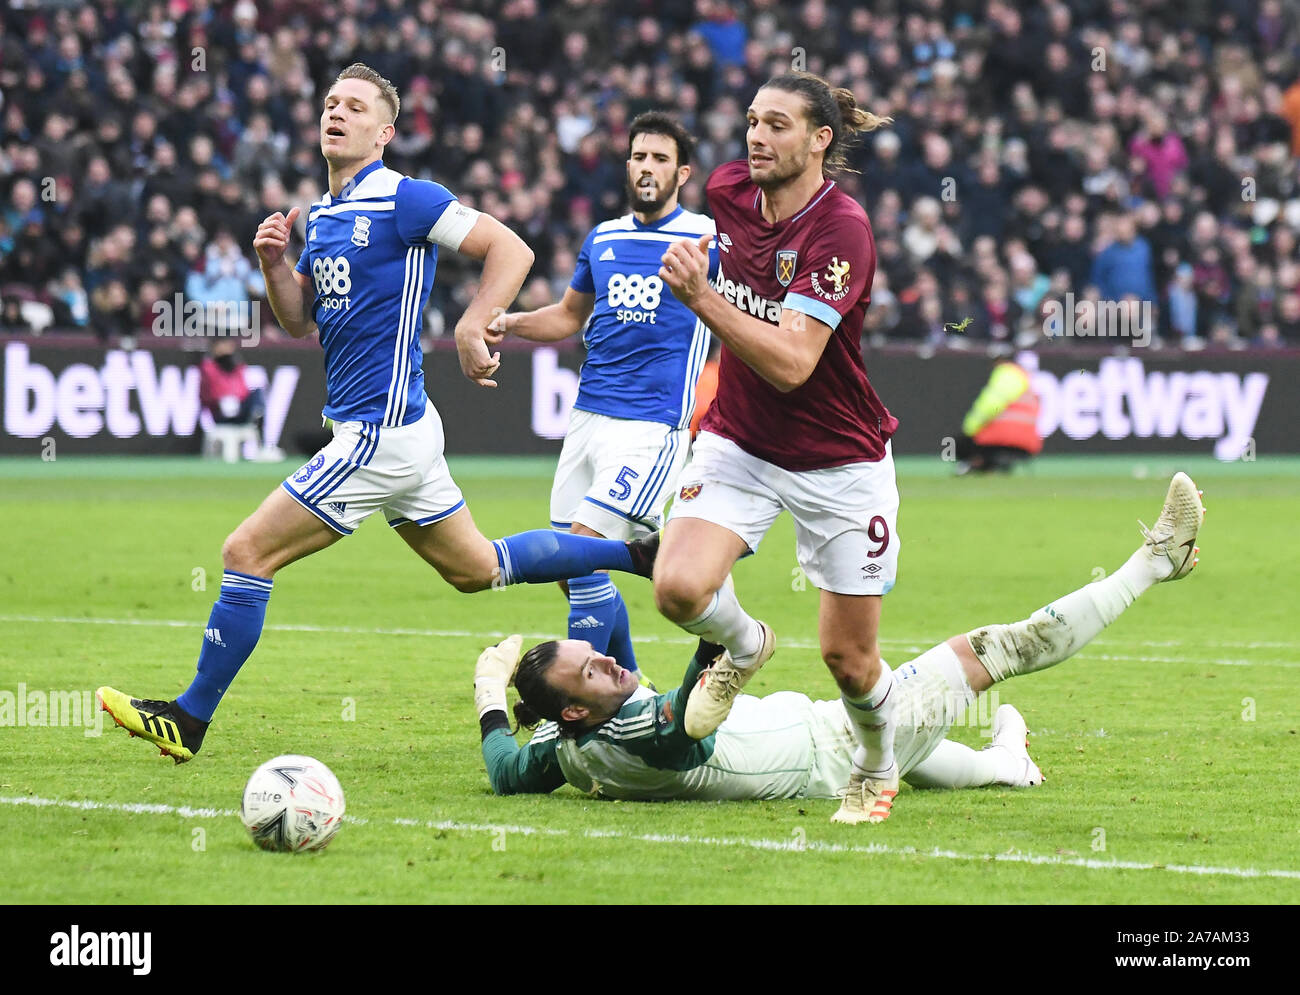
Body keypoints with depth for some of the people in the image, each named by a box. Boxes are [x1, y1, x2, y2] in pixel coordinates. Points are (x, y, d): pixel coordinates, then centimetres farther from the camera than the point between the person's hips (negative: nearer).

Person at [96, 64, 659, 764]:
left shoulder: (405, 201, -12)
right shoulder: (323, 216, 14)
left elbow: (511, 249, -13)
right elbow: (300, 320, 19)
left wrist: (471, 330, -23)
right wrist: (274, 262, 1)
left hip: (380, 431, -10)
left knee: (247, 552, -8)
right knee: (477, 569, 20)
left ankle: (190, 719, -1)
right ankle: (636, 553, 27)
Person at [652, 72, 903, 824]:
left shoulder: (841, 230, -25)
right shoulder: (730, 192, -5)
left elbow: (791, 364, -32)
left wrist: (701, 297, -40)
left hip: (839, 462, -4)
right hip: (739, 444, 5)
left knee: (849, 657, 3)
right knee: (680, 587, -21)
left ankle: (878, 769, 35)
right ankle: (744, 648, 14)